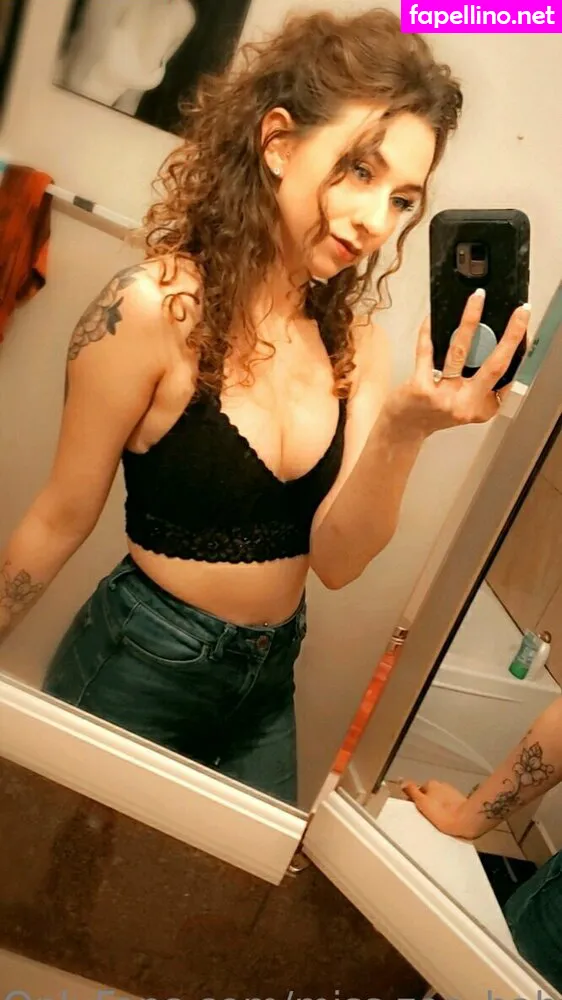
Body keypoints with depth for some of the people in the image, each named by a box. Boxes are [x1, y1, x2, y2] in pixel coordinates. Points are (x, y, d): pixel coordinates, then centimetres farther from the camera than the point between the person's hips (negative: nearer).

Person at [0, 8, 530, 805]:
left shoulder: (358, 343, -6)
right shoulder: (156, 308, -21)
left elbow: (336, 561, -13)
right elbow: (64, 518, -12)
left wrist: (403, 431, -29)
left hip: (270, 676, 5)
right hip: (138, 665, -4)